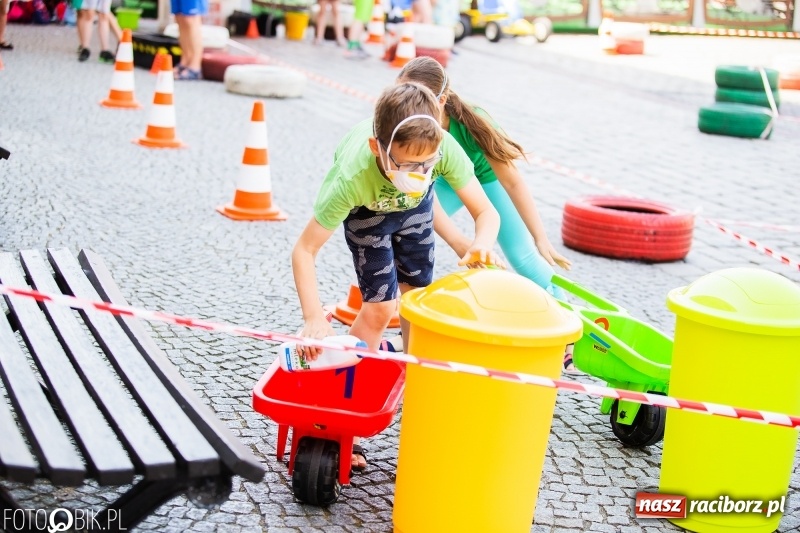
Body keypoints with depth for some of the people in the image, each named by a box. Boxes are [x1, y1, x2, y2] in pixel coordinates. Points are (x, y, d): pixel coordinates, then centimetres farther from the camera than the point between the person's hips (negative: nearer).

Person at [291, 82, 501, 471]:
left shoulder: (444, 148, -41)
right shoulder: (352, 176, -47)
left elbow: (486, 212, -33)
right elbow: (304, 250, -41)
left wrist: (482, 244, -56)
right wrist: (314, 318, -52)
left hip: (415, 204, 3)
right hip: (365, 206, -3)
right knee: (380, 306, -9)